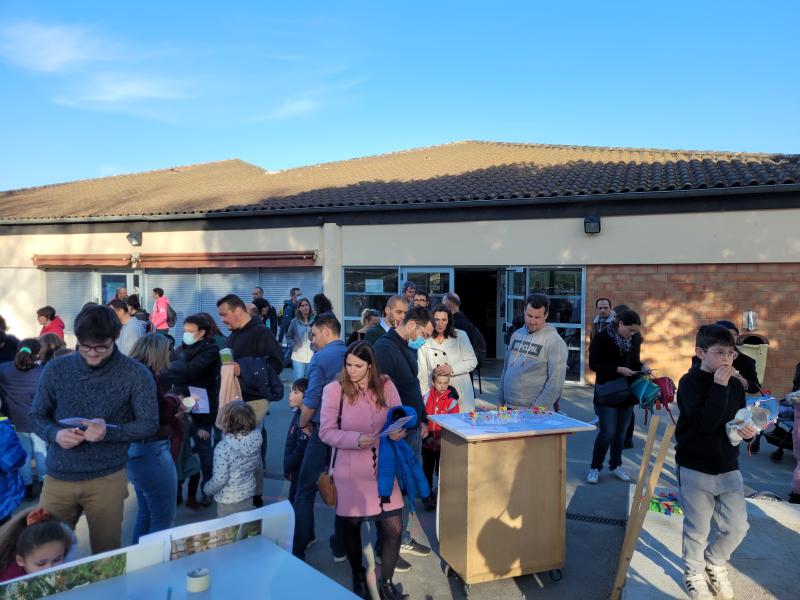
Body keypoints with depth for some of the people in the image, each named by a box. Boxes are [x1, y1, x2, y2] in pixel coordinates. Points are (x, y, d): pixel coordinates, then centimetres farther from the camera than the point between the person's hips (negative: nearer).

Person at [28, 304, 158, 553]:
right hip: (58, 477, 2)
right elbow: (35, 416, 6)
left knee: (106, 555, 10)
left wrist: (110, 432, -23)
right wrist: (56, 433, -16)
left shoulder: (136, 374, -9)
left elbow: (150, 423, -6)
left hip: (107, 479, -2)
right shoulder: (56, 369, -1)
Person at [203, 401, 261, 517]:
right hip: (248, 492, 5)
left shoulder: (223, 447, -28)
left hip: (229, 499, -4)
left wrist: (206, 489, -3)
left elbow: (220, 479, -22)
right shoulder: (256, 440, -13)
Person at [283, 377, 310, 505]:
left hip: (300, 471, -9)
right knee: (294, 499, 20)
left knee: (296, 500, 2)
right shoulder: (297, 414, 6)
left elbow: (300, 450, -24)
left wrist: (288, 468, -13)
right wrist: (287, 467, 13)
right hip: (296, 470, 9)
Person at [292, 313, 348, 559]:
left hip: (324, 431, -5)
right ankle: (341, 546, 24)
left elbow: (311, 400, -18)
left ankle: (298, 550, 10)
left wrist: (303, 423, -1)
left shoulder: (320, 357, -13)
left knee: (305, 492, 6)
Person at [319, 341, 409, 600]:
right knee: (351, 525, 14)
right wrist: (355, 439, -24)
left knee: (394, 528, 1)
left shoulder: (386, 386, -4)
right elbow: (326, 431, -10)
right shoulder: (334, 389, -12)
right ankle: (358, 576, 43)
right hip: (350, 470, -1)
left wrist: (399, 431, -18)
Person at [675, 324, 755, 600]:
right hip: (696, 468, -5)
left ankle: (715, 562, 35)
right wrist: (719, 386, -27)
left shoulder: (735, 384, 4)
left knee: (737, 527, 7)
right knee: (697, 529, 7)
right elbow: (706, 422, -27)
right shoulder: (690, 382, -14)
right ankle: (695, 573, 31)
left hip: (729, 467, 5)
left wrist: (748, 431, -5)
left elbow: (740, 420, 17)